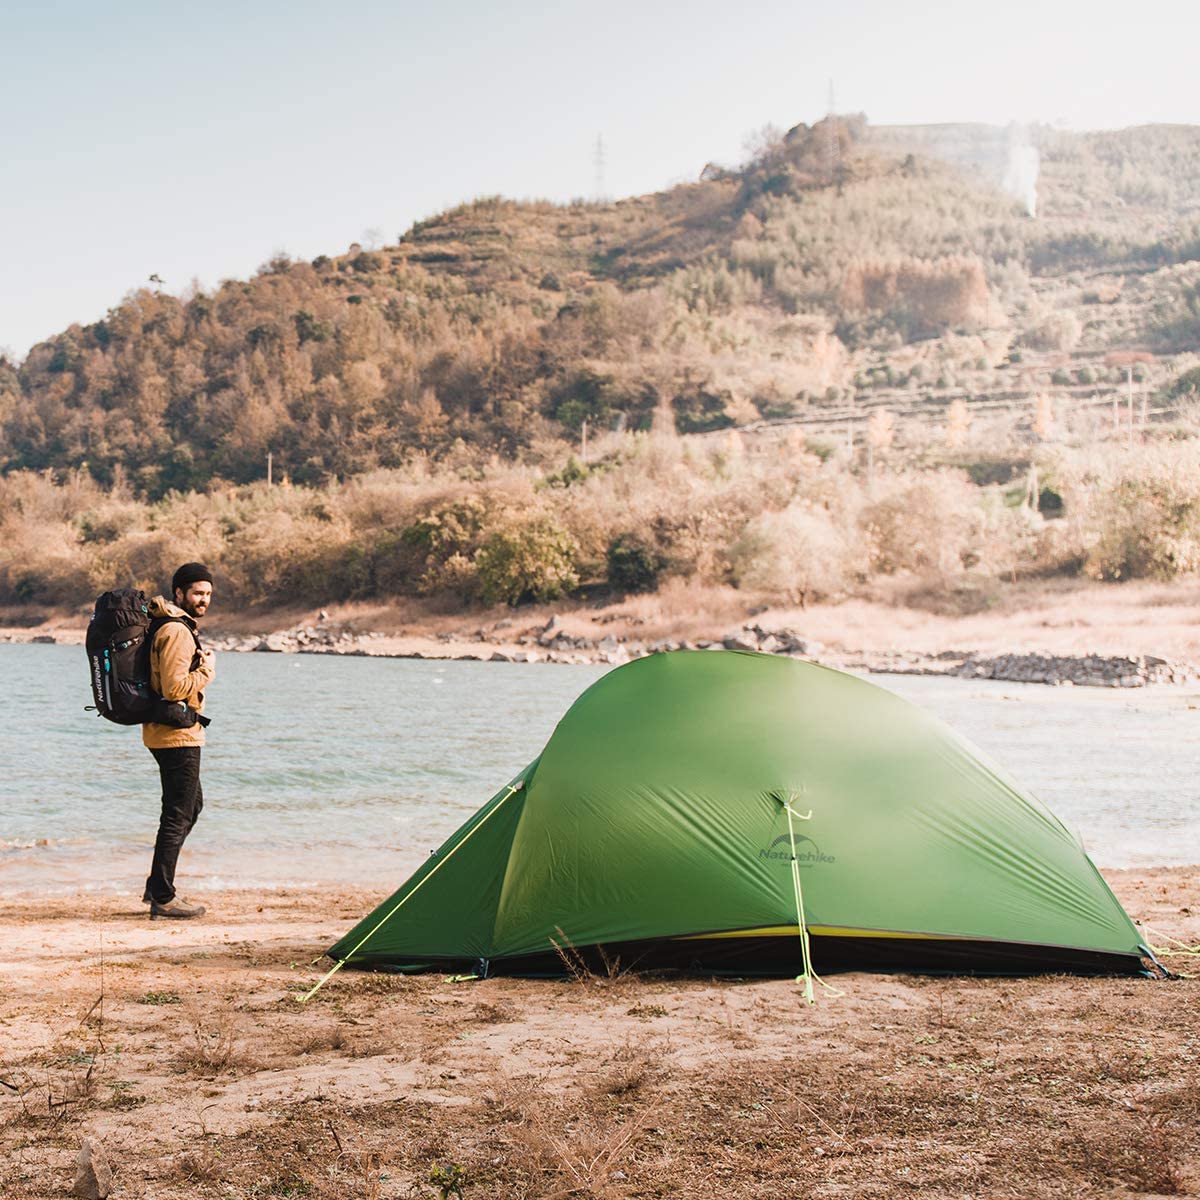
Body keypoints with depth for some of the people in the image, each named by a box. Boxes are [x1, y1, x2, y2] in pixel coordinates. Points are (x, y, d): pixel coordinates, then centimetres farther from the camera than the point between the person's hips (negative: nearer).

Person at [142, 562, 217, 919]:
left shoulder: (179, 626, 16)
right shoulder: (176, 632, -17)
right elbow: (174, 687, -26)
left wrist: (199, 665, 11)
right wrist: (206, 670, -12)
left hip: (165, 733, 11)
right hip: (177, 735, -11)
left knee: (191, 806, 20)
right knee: (178, 815, -5)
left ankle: (157, 886, 25)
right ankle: (163, 898, 1)